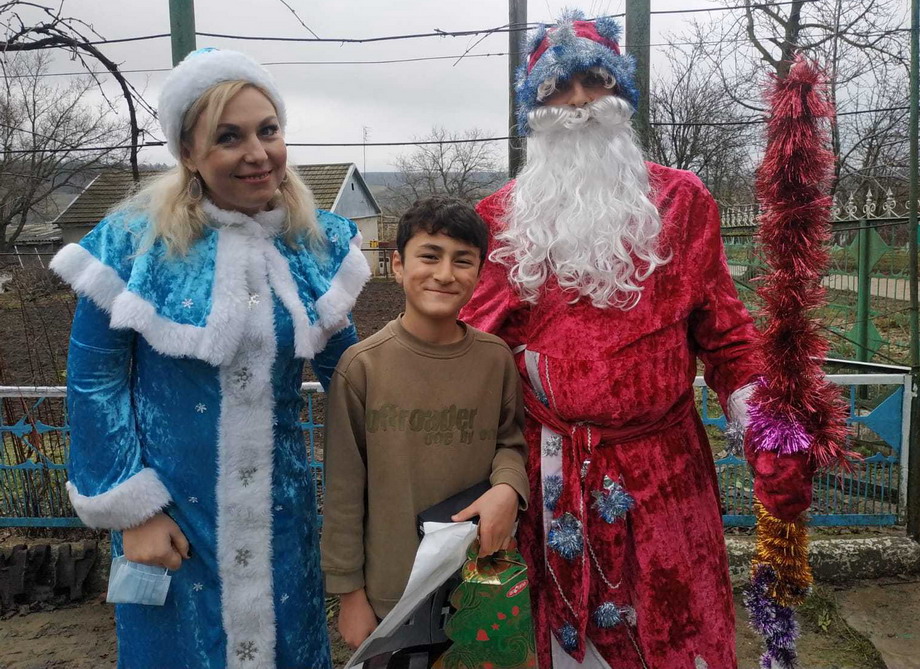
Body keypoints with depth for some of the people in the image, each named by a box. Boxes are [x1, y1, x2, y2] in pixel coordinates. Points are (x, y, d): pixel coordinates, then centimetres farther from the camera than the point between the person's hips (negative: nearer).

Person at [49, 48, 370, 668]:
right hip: (171, 507, -2)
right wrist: (131, 509, -8)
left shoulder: (319, 239, -3)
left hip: (281, 509, 3)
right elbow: (95, 379, -7)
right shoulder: (134, 240, -12)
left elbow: (342, 360, 7)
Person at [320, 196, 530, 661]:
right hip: (389, 593, -2)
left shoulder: (495, 357, -7)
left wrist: (507, 488, -14)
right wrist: (349, 591, -3)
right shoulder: (362, 366, -13)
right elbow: (344, 489, -8)